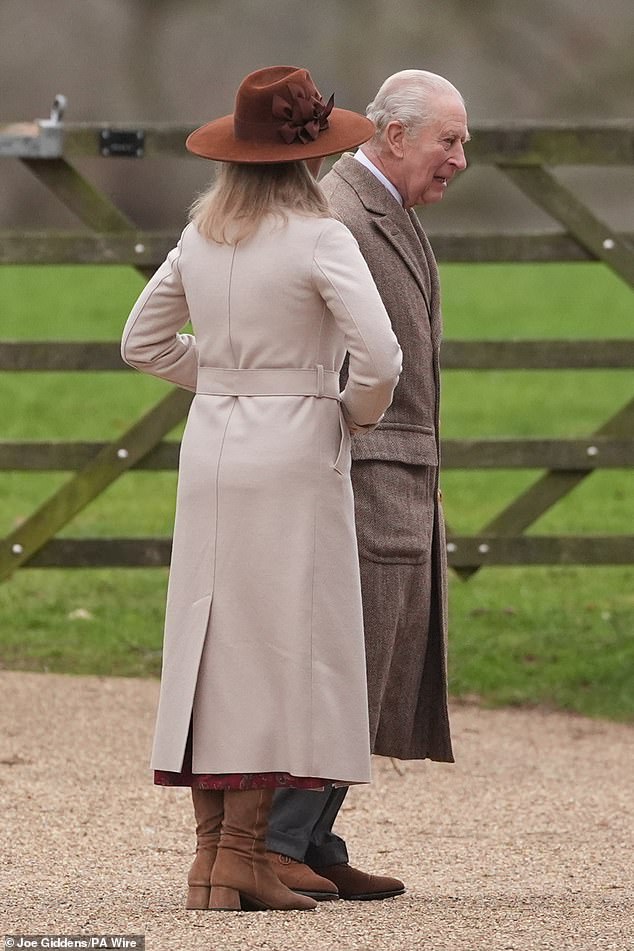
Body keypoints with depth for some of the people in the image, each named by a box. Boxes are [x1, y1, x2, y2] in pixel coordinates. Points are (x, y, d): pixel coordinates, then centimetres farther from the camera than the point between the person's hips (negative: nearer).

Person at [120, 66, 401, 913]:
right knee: (284, 649, -2)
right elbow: (380, 357, -19)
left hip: (211, 451, 6)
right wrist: (358, 413, 0)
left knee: (211, 645, 8)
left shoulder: (202, 237, 7)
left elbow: (143, 342, 17)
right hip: (295, 457, -6)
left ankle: (209, 853, 9)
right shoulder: (319, 239, -11)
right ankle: (242, 851, -5)